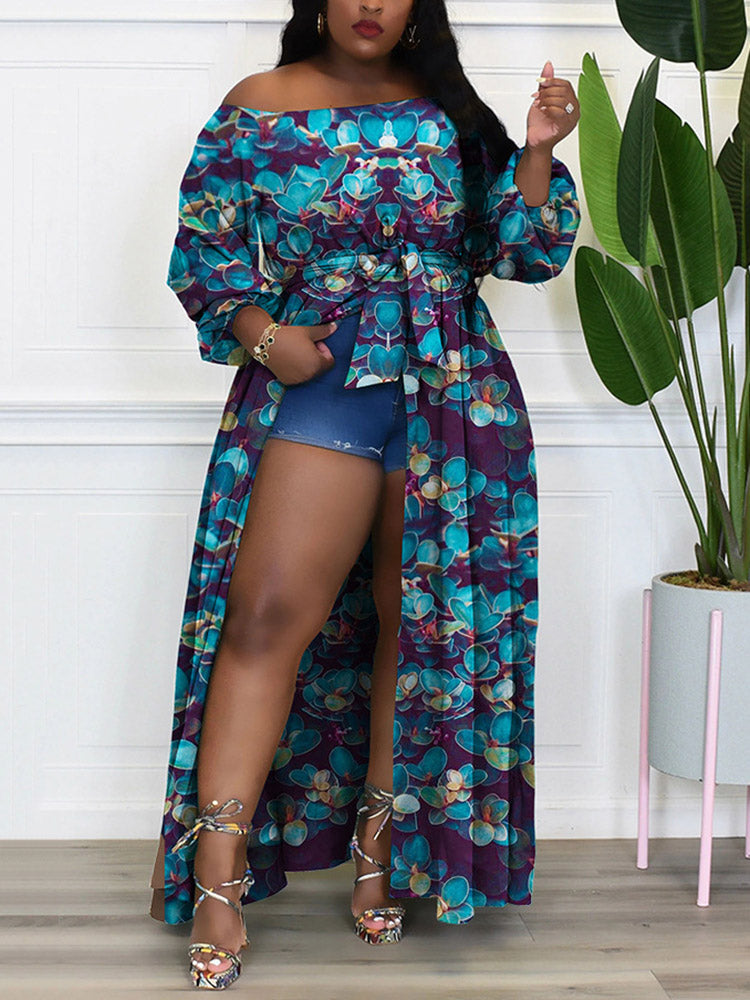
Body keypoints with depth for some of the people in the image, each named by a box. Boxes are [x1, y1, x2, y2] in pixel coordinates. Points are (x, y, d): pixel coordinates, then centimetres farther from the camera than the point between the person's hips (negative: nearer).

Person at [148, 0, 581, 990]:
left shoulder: (451, 114, 11)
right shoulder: (256, 109, 6)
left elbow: (520, 249, 8)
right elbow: (205, 246, 5)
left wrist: (538, 149, -7)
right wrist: (263, 335, -10)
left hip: (452, 394, 3)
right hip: (316, 380, -2)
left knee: (424, 615, 4)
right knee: (271, 612, -11)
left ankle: (382, 843, 18)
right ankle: (218, 871, -7)